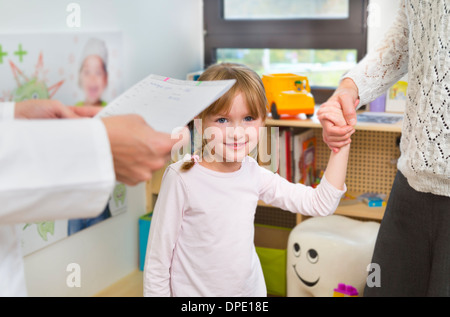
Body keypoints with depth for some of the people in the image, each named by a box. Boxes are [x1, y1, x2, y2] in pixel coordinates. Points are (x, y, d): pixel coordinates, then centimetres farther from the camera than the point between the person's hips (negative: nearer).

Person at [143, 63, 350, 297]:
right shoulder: (182, 177, -19)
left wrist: (341, 147, -8)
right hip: (194, 290, -4)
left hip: (251, 288, 4)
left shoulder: (254, 173, -5)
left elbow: (320, 204, -3)